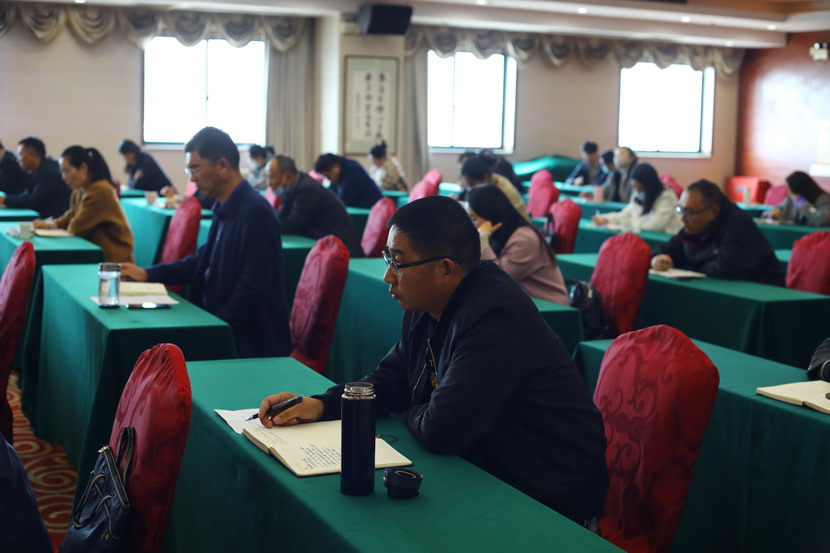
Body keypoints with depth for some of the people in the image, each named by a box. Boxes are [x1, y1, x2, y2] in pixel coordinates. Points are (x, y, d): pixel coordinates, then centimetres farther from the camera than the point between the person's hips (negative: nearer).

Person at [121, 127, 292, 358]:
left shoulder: (256, 212, -21)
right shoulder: (225, 208, 7)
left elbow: (252, 289, -23)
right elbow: (207, 260, 21)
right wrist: (147, 274, 15)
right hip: (223, 332, 8)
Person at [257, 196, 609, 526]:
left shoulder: (496, 318, -28)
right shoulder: (427, 306, 2)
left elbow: (441, 432, -29)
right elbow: (388, 381, 13)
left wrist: (411, 414, -6)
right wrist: (320, 405, -3)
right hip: (484, 471, 8)